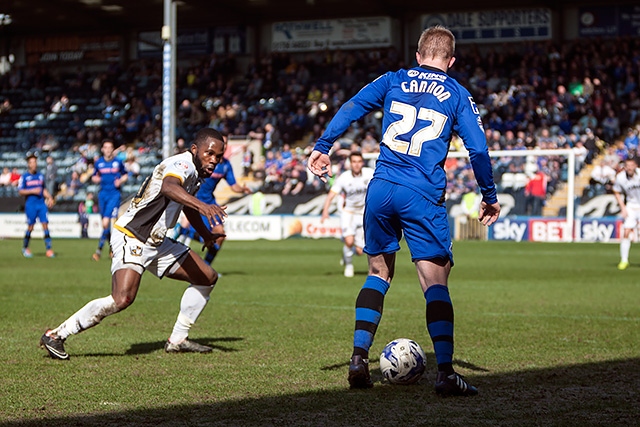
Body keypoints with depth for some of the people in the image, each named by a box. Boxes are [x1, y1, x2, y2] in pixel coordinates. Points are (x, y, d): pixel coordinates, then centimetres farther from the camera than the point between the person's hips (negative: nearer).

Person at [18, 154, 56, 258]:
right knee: (30, 227, -1)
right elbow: (20, 191, -3)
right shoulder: (24, 176, 1)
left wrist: (49, 198, 8)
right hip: (30, 205, -3)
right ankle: (25, 248, 19)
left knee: (45, 224, -7)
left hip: (42, 203, 3)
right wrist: (32, 191, -14)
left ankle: (48, 249, -8)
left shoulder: (41, 175, 14)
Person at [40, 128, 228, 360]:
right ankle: (56, 335, -14)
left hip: (156, 243, 10)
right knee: (123, 298, -28)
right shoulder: (182, 164, -17)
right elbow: (168, 187, -43)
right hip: (131, 237, -10)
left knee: (208, 277, 11)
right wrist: (202, 206, -56)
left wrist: (206, 235, 45)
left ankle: (177, 340, 18)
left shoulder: (195, 173, 12)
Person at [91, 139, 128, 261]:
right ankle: (112, 247, 25)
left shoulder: (118, 162, 1)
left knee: (106, 222, -16)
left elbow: (125, 175, 13)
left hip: (114, 194, -3)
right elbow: (94, 177, 16)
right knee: (105, 222, 8)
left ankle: (99, 249, -14)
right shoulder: (98, 163, 6)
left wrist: (121, 181, -7)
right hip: (102, 194, 3)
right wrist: (96, 179, -7)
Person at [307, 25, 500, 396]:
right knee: (436, 282, -3)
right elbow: (478, 148, 2)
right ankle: (446, 372, -12)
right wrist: (490, 196, 11)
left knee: (378, 273, 19)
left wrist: (322, 147, 4)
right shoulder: (458, 94, 8)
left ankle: (359, 358, 11)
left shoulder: (393, 81, 14)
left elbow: (351, 108, 3)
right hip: (424, 198, -3)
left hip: (381, 189, 3)